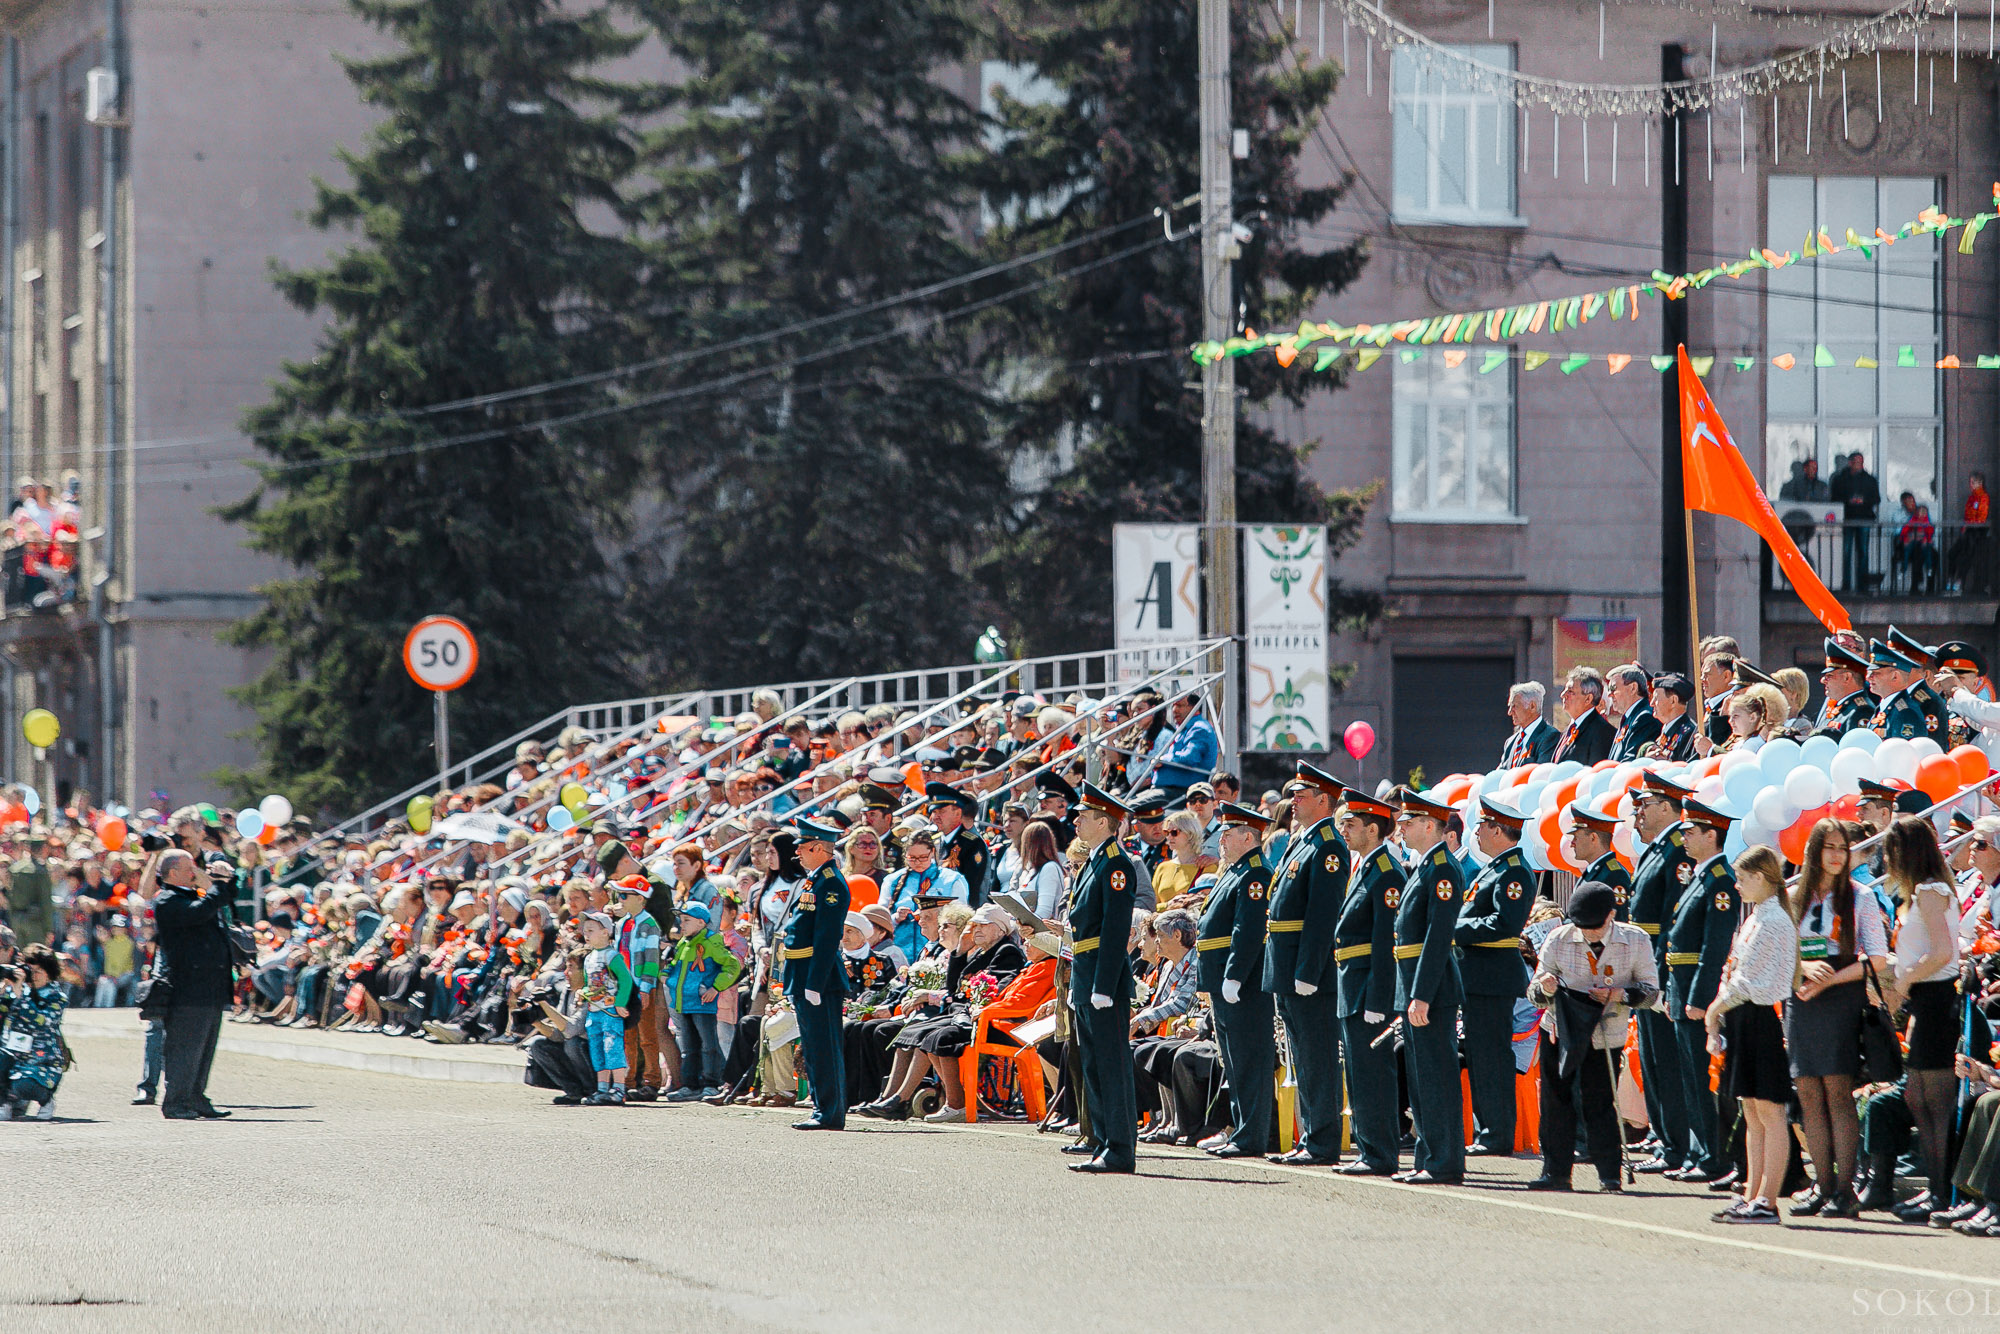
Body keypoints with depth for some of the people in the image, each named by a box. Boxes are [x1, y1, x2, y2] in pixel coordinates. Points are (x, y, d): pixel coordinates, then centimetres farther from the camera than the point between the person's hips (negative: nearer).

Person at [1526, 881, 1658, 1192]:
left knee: (1599, 1103, -3)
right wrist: (1545, 989, -27)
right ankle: (1555, 1170, 7)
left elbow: (1650, 989, -1)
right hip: (1560, 1029, 1)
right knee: (1556, 1100, 1)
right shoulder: (1558, 939, -8)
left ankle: (1609, 1172, 6)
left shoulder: (1636, 941, -9)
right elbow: (1534, 993, -2)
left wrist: (1620, 995, -21)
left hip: (1605, 1036, -1)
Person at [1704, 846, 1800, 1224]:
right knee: (1752, 1114, 12)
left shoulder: (1774, 921, -15)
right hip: (1743, 1019, 10)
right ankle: (1752, 1196, 15)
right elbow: (1733, 973, 18)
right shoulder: (1753, 919, 16)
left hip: (1764, 1018, -10)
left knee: (1769, 1112, -7)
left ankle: (1767, 1202, -7)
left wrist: (1714, 1011, -6)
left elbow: (1747, 980, -17)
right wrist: (1716, 1021, 11)